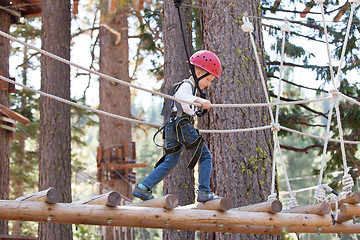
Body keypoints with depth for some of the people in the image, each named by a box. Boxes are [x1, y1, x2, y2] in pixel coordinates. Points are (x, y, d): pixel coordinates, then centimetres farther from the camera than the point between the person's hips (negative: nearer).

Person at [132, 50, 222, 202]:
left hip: (172, 127, 10)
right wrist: (199, 100, -46)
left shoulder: (191, 87, 26)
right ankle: (204, 192, -8)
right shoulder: (186, 85, -7)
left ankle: (142, 188, 4)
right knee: (205, 156, -4)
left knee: (170, 162, 9)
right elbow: (181, 95, -31)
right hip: (182, 125, -10)